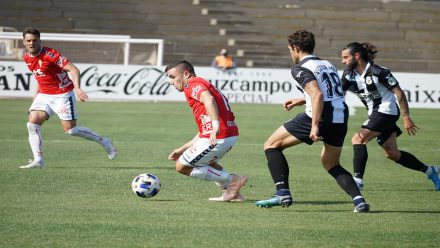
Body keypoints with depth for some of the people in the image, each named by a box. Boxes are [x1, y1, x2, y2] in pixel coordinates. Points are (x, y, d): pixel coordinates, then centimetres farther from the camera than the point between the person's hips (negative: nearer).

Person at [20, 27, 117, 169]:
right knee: (32, 123, -11)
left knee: (70, 130, -7)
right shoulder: (27, 58, 3)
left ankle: (103, 142, 13)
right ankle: (38, 160, -9)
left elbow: (73, 69, -25)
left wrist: (77, 88, -38)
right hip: (44, 95, 7)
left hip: (62, 95, -7)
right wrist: (36, 93, 19)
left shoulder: (50, 55, -21)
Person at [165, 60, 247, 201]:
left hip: (218, 137, -10)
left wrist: (215, 125, -39)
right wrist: (182, 149, 32)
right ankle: (233, 193, 21)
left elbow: (209, 99, -26)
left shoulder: (192, 84, -1)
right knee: (207, 162, 36)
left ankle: (232, 180, -2)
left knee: (182, 167, 2)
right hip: (231, 135, 10)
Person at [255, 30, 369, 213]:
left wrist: (315, 126, -21)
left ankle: (283, 194, -4)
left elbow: (318, 95, -18)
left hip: (320, 116, -7)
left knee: (272, 145, 8)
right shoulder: (327, 64, 21)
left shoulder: (300, 69, -3)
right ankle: (358, 199, 3)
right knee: (331, 164, 26)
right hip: (341, 119, 7)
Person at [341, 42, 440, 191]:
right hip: (375, 114, 8)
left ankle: (357, 180, -18)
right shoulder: (349, 74, 1)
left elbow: (399, 93, -16)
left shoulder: (377, 72, -19)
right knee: (392, 154, 11)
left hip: (386, 111, -8)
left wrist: (406, 117, -16)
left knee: (358, 139, -19)